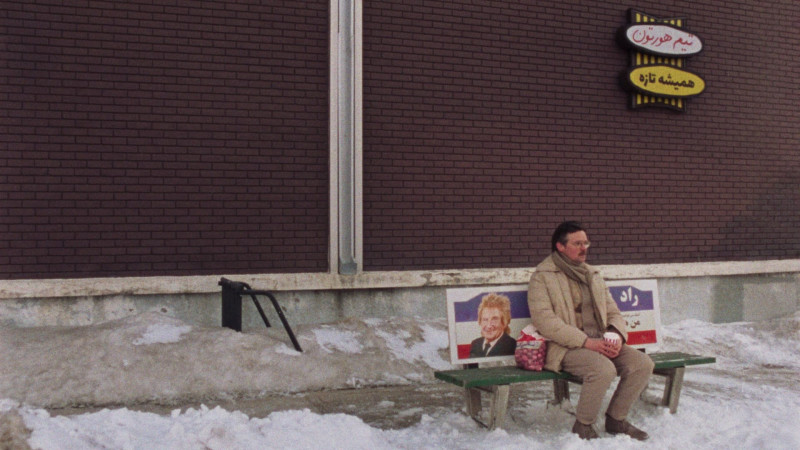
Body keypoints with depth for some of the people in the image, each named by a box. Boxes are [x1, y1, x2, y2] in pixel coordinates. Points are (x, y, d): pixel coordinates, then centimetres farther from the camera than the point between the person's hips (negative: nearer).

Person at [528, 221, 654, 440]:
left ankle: (616, 419, 4)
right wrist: (587, 342, -20)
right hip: (566, 347, -7)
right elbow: (545, 322, -15)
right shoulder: (542, 277, -3)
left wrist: (617, 336, -6)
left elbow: (613, 312, 19)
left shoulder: (592, 274, 20)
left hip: (601, 342, 7)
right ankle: (583, 426, -10)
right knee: (604, 369, -33)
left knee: (643, 364, -15)